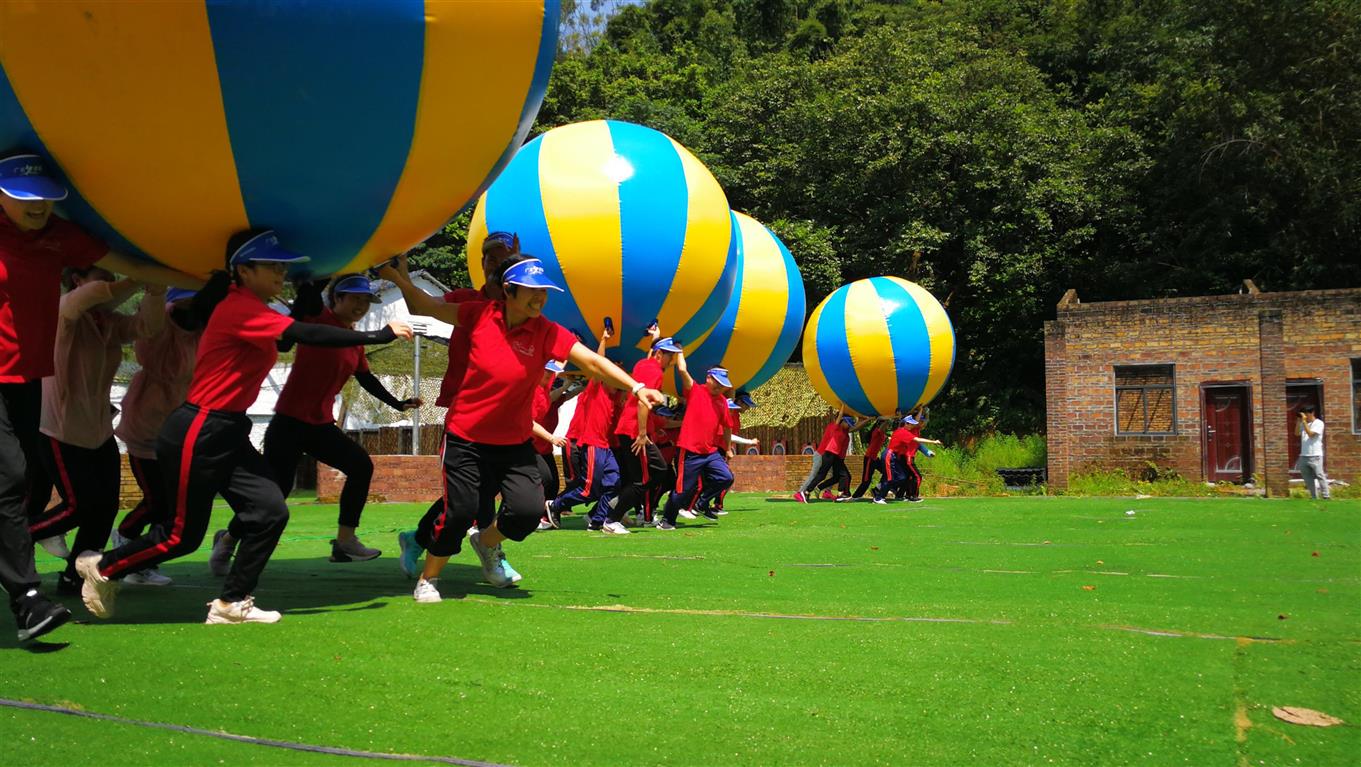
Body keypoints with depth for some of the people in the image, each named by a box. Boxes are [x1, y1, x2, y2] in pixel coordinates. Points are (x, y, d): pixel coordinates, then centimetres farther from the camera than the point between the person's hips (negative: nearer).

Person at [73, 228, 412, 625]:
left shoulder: (250, 309, 12)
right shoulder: (240, 308, -20)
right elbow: (306, 334, -29)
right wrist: (380, 335, -28)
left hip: (228, 434, 9)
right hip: (197, 435, -9)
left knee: (270, 511, -1)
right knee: (184, 535, 2)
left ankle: (231, 604, 8)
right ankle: (103, 566, 27)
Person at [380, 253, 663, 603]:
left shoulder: (547, 333, -11)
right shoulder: (481, 315, -9)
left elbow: (592, 362, -20)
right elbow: (427, 308, 5)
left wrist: (635, 387, -30)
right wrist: (401, 278, -5)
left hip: (515, 442, 1)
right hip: (465, 438, -1)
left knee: (529, 510, -11)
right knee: (460, 512, -6)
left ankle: (486, 542, 25)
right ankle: (427, 579, 22)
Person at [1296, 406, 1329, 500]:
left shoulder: (1318, 423, -4)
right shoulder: (1304, 424, 14)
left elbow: (1310, 434, -16)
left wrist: (1304, 421, -14)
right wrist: (1299, 421, 1)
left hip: (1315, 455, -6)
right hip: (1304, 455, 6)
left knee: (1319, 476, -6)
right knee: (1308, 478, 7)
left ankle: (1325, 496, -5)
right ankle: (1314, 497, 13)